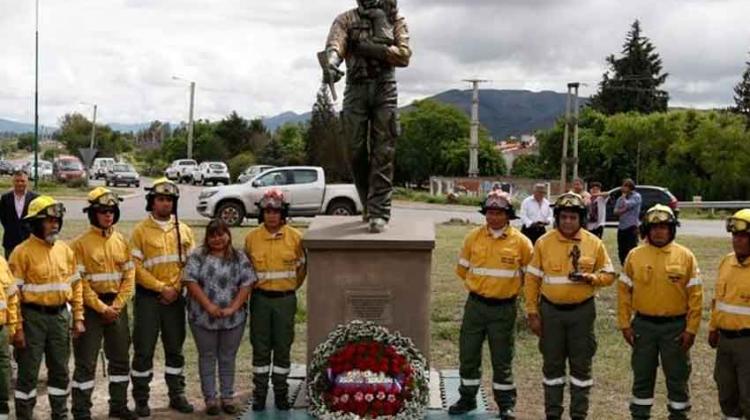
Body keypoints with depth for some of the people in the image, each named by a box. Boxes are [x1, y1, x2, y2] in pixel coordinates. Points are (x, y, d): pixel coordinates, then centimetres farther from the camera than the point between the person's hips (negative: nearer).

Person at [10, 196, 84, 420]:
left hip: (60, 316, 5)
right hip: (33, 317, -5)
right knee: (28, 372, 3)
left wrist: (78, 318, 7)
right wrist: (17, 327, -15)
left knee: (60, 370, 14)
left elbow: (76, 285, 12)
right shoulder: (22, 252, -10)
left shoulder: (65, 250, 7)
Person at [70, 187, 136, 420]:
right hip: (91, 308, -5)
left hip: (117, 307, 5)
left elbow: (129, 276, 5)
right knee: (86, 361, -1)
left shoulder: (121, 241, 6)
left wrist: (117, 306, -6)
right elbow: (80, 281, -13)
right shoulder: (81, 243, -9)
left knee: (120, 358, 13)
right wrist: (102, 308, -15)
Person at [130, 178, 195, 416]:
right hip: (148, 298, -3)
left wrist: (175, 289, -7)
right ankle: (141, 399, 10)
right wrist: (162, 288, -14)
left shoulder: (184, 230, 8)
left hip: (175, 298, 3)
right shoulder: (141, 231, -3)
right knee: (144, 349, 1)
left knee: (175, 349, 11)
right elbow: (136, 267, -10)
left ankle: (177, 395, 21)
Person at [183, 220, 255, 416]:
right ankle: (210, 399, 17)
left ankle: (228, 397, 21)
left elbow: (246, 284, -1)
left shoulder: (239, 257, 5)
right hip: (203, 317, -1)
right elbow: (191, 281, -9)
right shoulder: (197, 256, 0)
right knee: (207, 357, 7)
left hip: (233, 318, 1)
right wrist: (208, 305, -16)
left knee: (228, 358, 10)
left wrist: (233, 307, -12)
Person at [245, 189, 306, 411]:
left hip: (285, 299, 0)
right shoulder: (251, 238, -1)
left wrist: (291, 287, 9)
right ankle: (259, 393, 16)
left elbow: (302, 267, 9)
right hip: (260, 299, 0)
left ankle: (280, 392, 18)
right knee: (260, 348, 6)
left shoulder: (295, 237, -3)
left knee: (283, 347, 7)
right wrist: (255, 286, 9)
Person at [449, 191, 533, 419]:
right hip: (475, 305, 2)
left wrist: (510, 285, 7)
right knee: (468, 354, 10)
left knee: (502, 359, 7)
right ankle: (467, 398, 26)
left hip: (504, 308, -2)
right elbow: (462, 269, 12)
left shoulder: (520, 241, -7)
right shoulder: (473, 237, -1)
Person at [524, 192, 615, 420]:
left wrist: (590, 278, -18)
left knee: (581, 365, 7)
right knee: (552, 364, 10)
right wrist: (532, 312, -2)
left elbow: (608, 275, 3)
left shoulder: (594, 243, -3)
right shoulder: (544, 243, -3)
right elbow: (532, 279, 0)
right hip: (551, 311, 0)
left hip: (582, 311, 0)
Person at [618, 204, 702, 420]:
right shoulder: (635, 256, -1)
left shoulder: (685, 256, -4)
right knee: (642, 376, 12)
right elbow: (624, 291, 2)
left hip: (675, 326, -1)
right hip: (643, 325, 1)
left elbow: (695, 295, -4)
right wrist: (625, 324, -2)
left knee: (677, 377, 9)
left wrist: (691, 329, -7)